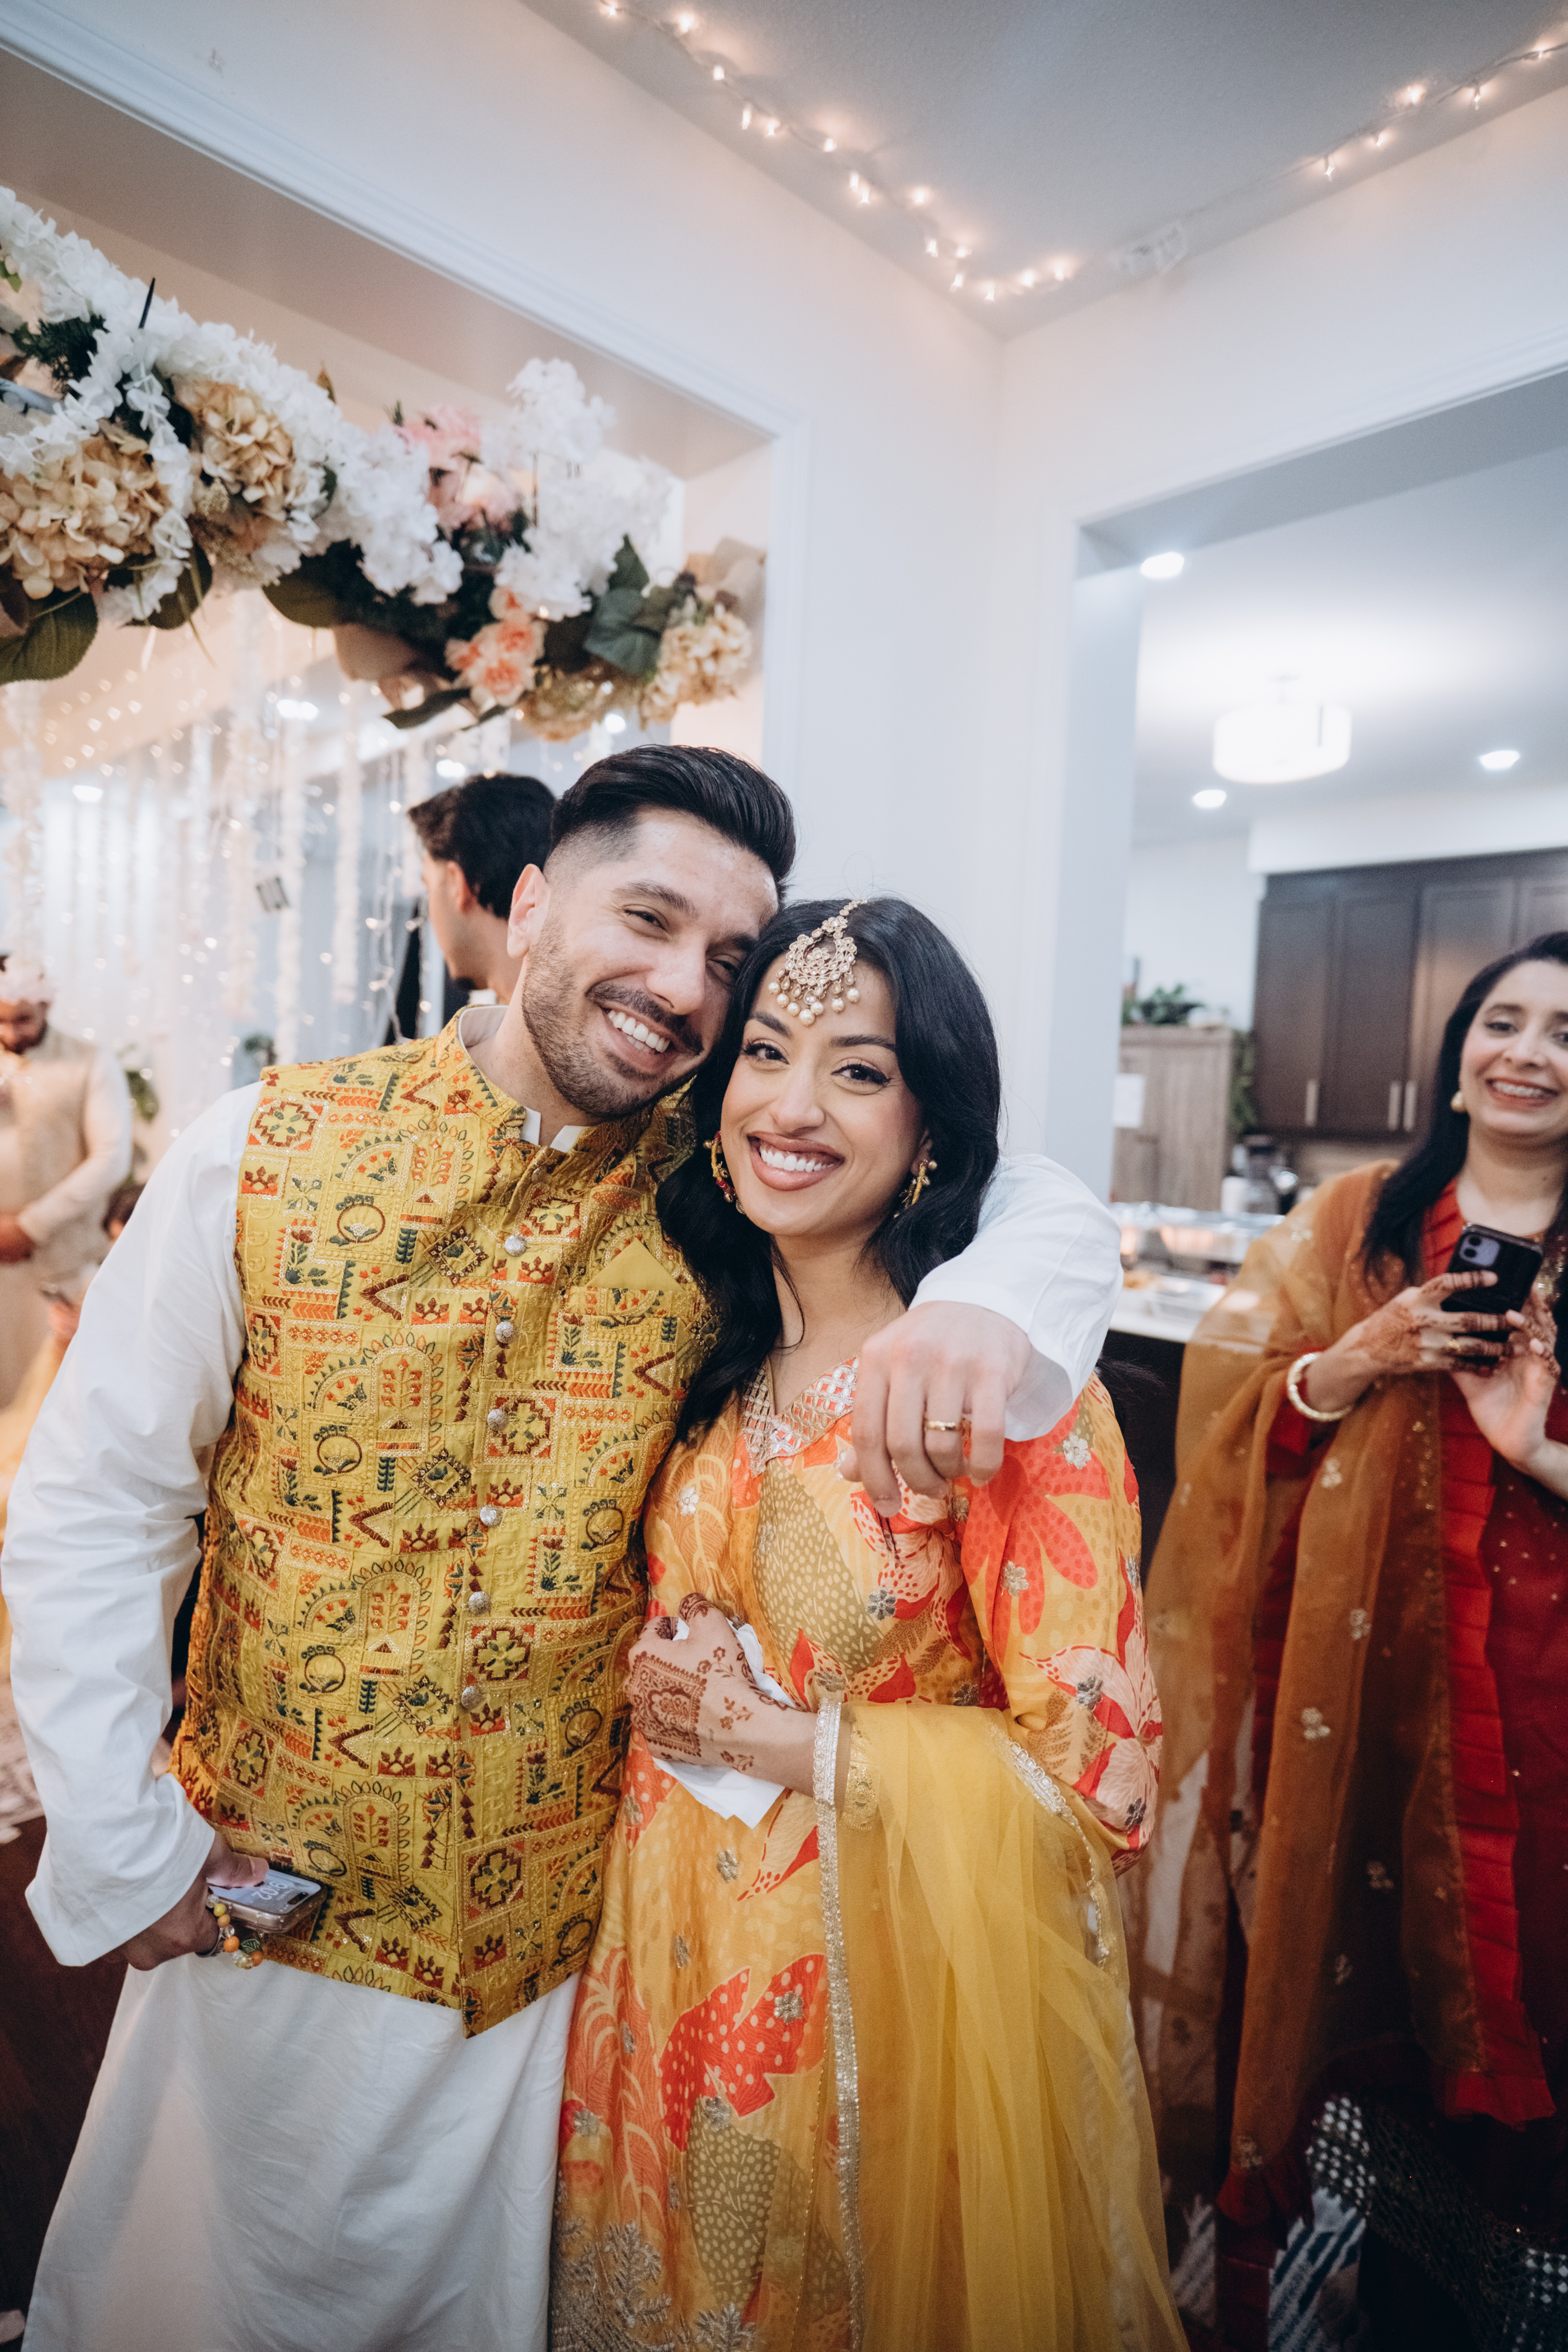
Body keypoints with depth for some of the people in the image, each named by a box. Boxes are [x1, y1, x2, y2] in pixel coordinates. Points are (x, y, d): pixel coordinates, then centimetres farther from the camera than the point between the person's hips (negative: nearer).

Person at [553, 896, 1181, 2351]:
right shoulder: (709, 1346, -5)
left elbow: (1097, 1775, -20)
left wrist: (781, 1742, -19)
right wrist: (663, 1680, -12)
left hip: (892, 1960, -5)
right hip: (681, 1948, 5)